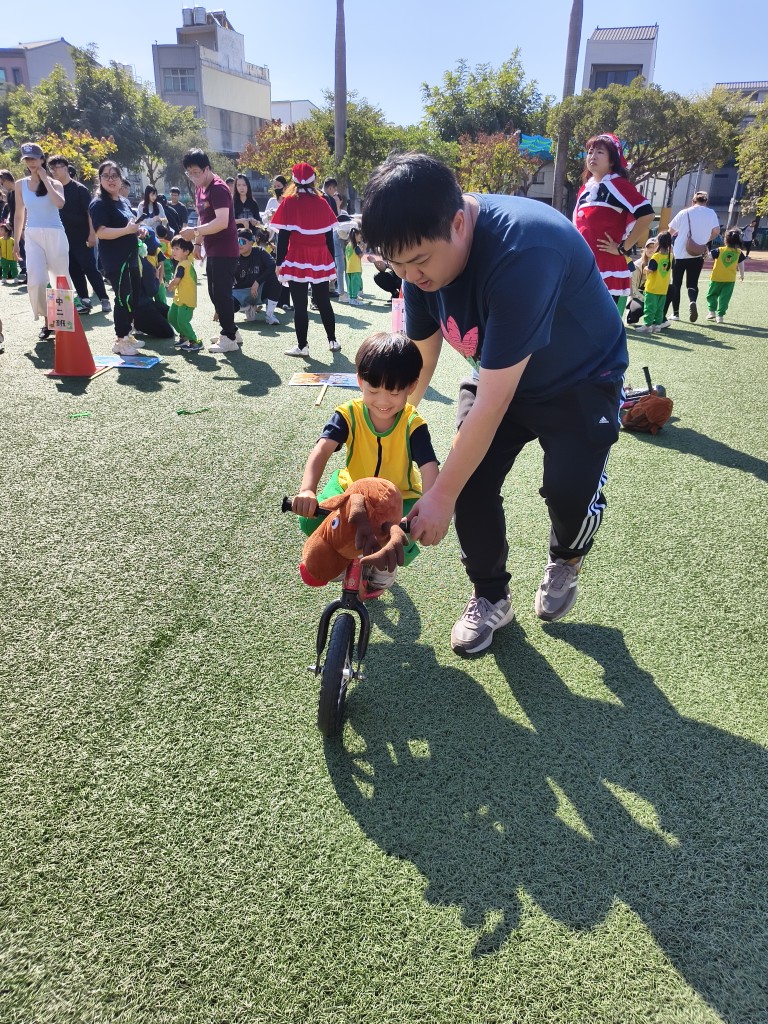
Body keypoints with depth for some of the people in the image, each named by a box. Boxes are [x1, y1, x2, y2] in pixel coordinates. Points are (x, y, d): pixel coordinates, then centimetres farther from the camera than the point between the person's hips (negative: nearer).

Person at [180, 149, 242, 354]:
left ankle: (229, 338, 0)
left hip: (225, 251, -10)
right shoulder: (199, 188, 12)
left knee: (221, 293, -7)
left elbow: (222, 222, -28)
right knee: (215, 293, 13)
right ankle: (231, 331, 23)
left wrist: (194, 232, -29)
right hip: (212, 250, 10)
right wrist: (198, 243, 16)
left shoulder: (218, 189, -17)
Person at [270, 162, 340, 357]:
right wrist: (331, 261, 14)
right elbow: (329, 236, 7)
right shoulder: (322, 202, 4)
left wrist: (279, 262, -2)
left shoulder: (289, 202, -4)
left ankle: (302, 346, 2)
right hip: (321, 260, 3)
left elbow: (283, 236, -6)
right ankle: (332, 341, 19)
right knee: (324, 302, 14)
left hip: (298, 260, -3)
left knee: (300, 305, 1)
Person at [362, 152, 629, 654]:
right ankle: (491, 597, 13)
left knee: (570, 488, -22)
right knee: (470, 481, -10)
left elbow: (493, 401, -37)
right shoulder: (425, 250, -16)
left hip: (581, 378, -5)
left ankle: (567, 559, 15)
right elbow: (420, 353, -2)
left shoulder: (522, 253, -40)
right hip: (500, 373, 6)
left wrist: (441, 496, -29)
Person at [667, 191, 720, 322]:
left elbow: (671, 231, 4)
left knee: (676, 284, 10)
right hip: (697, 255, 1)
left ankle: (675, 313, 10)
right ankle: (692, 301, -24)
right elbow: (716, 230, -6)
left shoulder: (684, 212, 0)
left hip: (679, 254, -1)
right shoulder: (711, 213, 3)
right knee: (692, 283, 8)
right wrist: (705, 240, 10)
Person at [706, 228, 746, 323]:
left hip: (716, 278, -2)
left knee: (711, 294, 17)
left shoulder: (719, 250, -12)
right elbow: (741, 265, 5)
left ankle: (712, 311, 11)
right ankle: (720, 315, 3)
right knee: (724, 298, 6)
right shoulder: (739, 252, -2)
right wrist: (741, 274, 20)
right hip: (730, 279, 2)